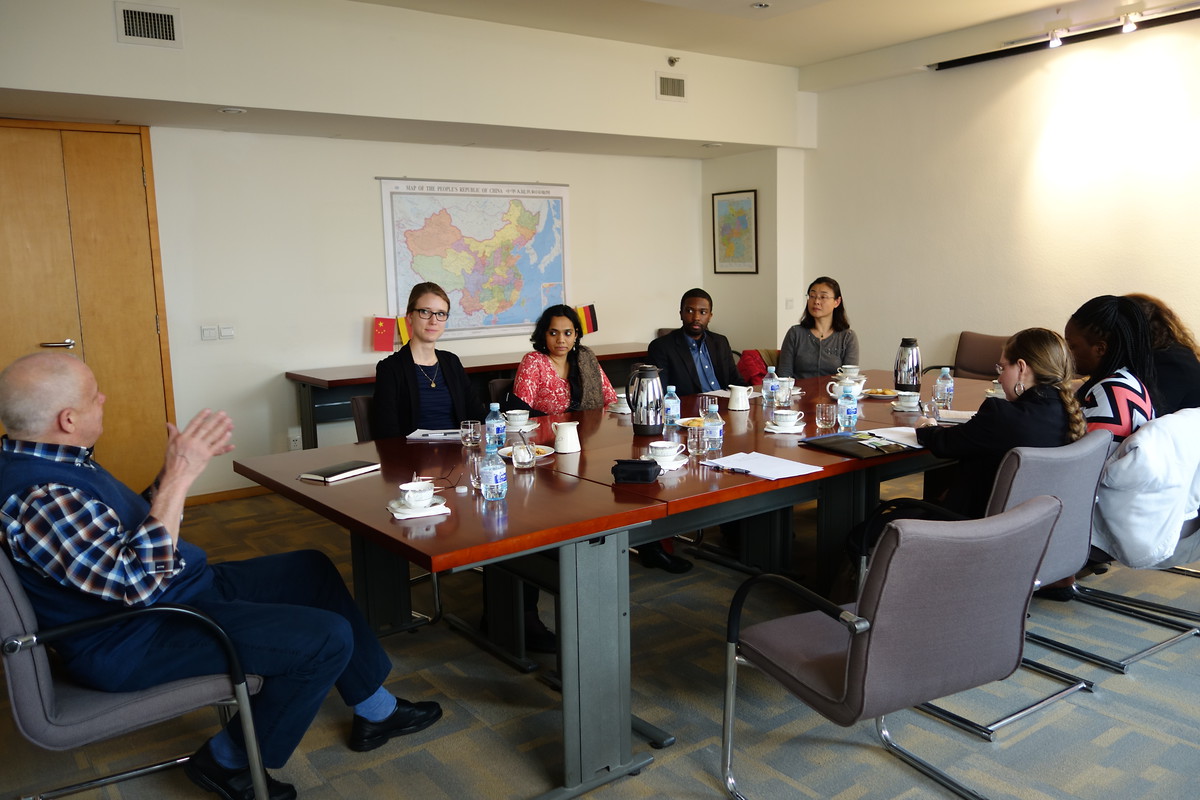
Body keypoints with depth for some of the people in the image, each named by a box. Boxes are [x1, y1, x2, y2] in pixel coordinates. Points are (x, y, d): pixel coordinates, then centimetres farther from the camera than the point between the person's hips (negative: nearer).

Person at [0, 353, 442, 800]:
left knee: (311, 570, 14)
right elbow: (138, 582, -33)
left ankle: (375, 711, 23)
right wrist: (178, 477, -32)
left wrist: (182, 464, 4)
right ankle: (228, 762, 5)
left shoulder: (44, 462, 6)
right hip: (135, 643, -11)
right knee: (327, 639, -19)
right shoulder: (36, 498, -28)